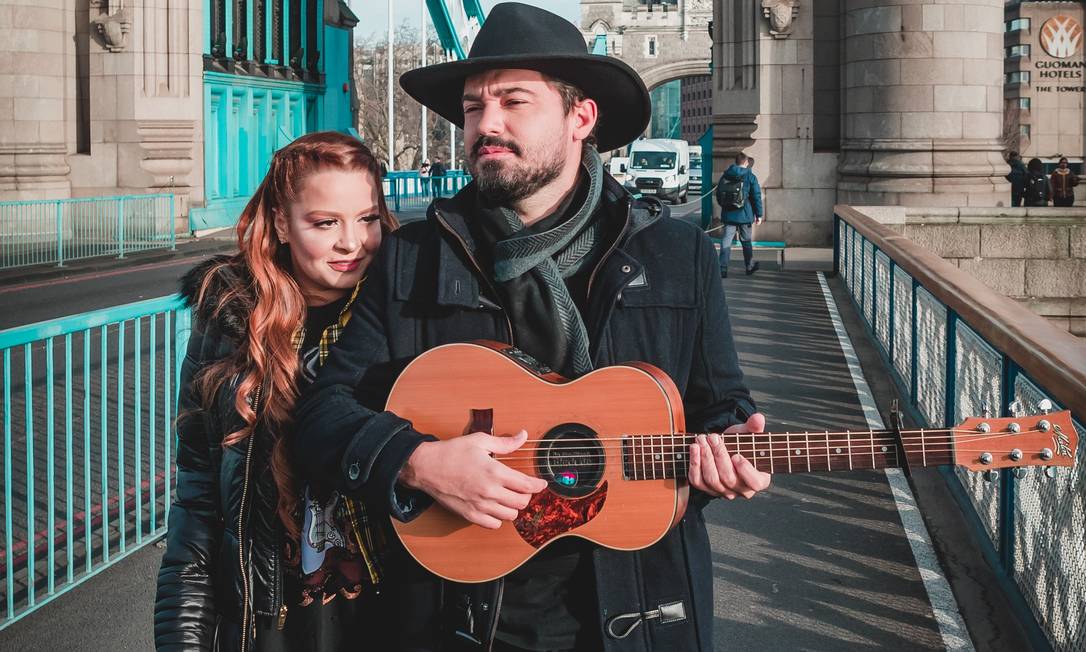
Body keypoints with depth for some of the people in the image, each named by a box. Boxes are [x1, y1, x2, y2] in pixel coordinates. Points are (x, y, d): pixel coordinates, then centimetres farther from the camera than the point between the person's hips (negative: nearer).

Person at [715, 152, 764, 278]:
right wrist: (759, 214, 1)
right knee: (746, 240, 13)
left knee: (726, 241, -1)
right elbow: (756, 196, -6)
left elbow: (718, 195, 12)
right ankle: (749, 266, 27)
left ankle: (723, 268, -11)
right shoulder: (750, 177, -5)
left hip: (728, 215, 2)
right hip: (744, 215, -2)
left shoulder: (725, 176, 5)